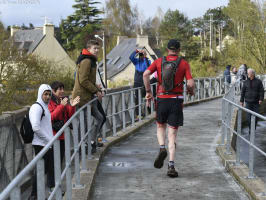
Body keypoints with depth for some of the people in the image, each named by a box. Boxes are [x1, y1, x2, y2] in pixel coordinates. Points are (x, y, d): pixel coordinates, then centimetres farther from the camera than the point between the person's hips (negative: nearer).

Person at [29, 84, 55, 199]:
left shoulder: (46, 107, 17)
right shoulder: (37, 107, -12)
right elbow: (36, 127, -21)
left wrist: (51, 139, 12)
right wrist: (49, 139, -15)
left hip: (48, 144, 9)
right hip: (41, 145, -9)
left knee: (51, 168, 13)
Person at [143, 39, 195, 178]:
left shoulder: (159, 61, 5)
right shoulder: (184, 64, 0)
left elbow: (146, 74, -8)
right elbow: (190, 83, -9)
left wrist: (148, 91, 2)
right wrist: (191, 91, 13)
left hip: (162, 99, 1)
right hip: (176, 100, -1)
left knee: (160, 127, 24)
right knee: (172, 134, 3)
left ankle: (162, 148, -4)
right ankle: (171, 166, -4)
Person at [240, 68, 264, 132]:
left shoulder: (258, 81, 0)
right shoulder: (245, 82, 5)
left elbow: (261, 91, -1)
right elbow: (243, 92, 9)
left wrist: (261, 99, -12)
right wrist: (241, 101, 7)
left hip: (256, 102, -1)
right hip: (248, 102, 1)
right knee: (249, 116, -2)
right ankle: (250, 129, 9)